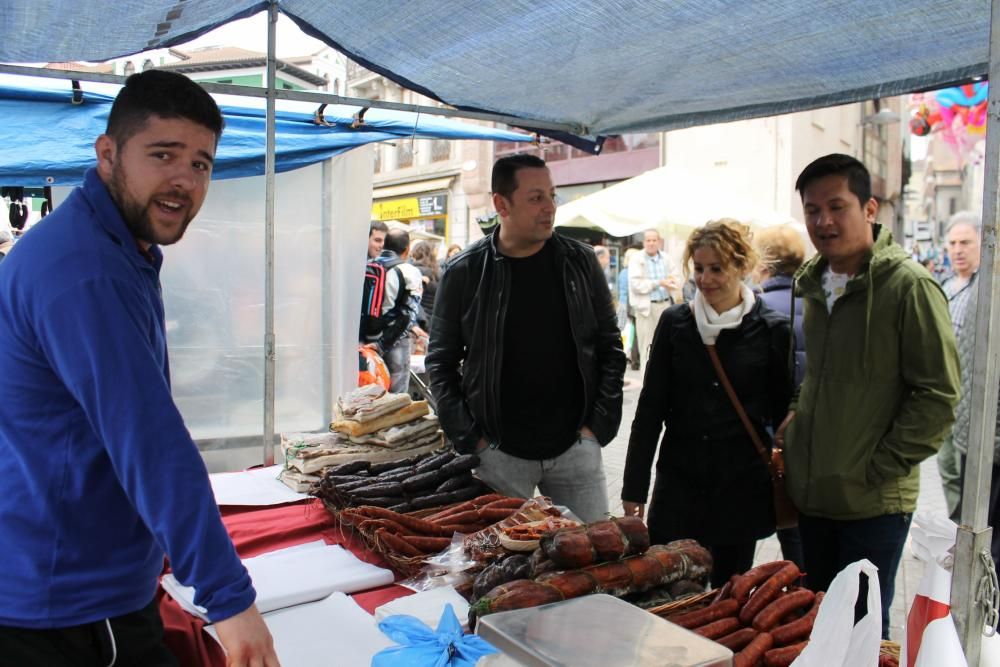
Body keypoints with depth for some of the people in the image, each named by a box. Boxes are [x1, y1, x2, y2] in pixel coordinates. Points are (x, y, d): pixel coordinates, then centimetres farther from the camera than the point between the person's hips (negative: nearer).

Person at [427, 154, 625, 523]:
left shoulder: (580, 262, 0)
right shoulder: (465, 272, -5)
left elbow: (610, 348, 6)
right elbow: (441, 362, 1)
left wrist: (598, 425, -2)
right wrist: (470, 438, -5)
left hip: (575, 448, 2)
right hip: (499, 454, -1)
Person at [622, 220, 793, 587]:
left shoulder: (771, 330, -3)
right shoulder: (674, 322, 1)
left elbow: (783, 411, 5)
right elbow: (650, 407, 3)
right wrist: (634, 486, 1)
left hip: (741, 486, -1)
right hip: (679, 478, 1)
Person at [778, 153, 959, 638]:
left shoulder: (909, 286, -14)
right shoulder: (813, 283, 7)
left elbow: (938, 395, -14)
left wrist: (880, 468, -15)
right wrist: (797, 416, 6)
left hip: (873, 504, -6)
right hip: (812, 492, 7)